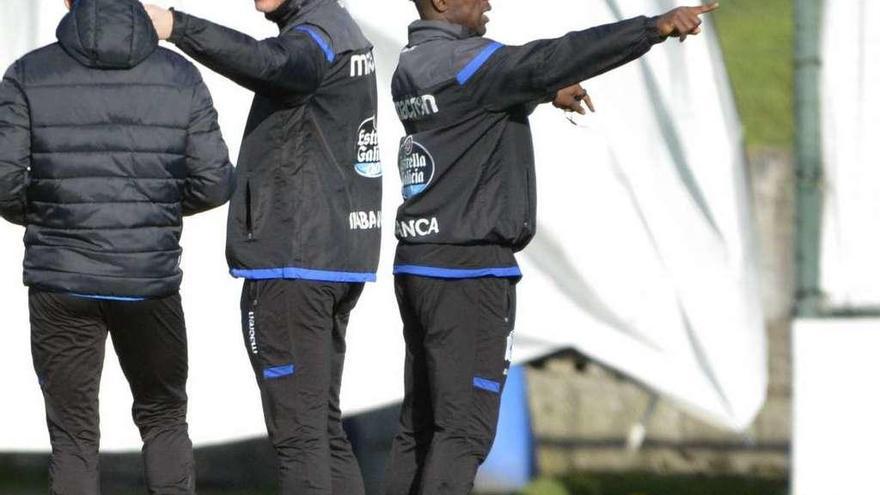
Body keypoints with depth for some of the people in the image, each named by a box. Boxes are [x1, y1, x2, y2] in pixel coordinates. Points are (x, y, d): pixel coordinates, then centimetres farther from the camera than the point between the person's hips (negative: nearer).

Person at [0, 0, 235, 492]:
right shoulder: (180, 77, -1)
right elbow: (214, 183, -2)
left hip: (63, 284, -1)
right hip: (152, 281, 1)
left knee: (74, 436, 9)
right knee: (164, 419, 19)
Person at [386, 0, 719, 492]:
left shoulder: (412, 68, 13)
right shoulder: (464, 62, -15)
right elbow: (552, 61, -29)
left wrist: (546, 91, 46)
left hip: (418, 264, 9)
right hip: (468, 268, -9)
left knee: (422, 423, 13)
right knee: (465, 428, -8)